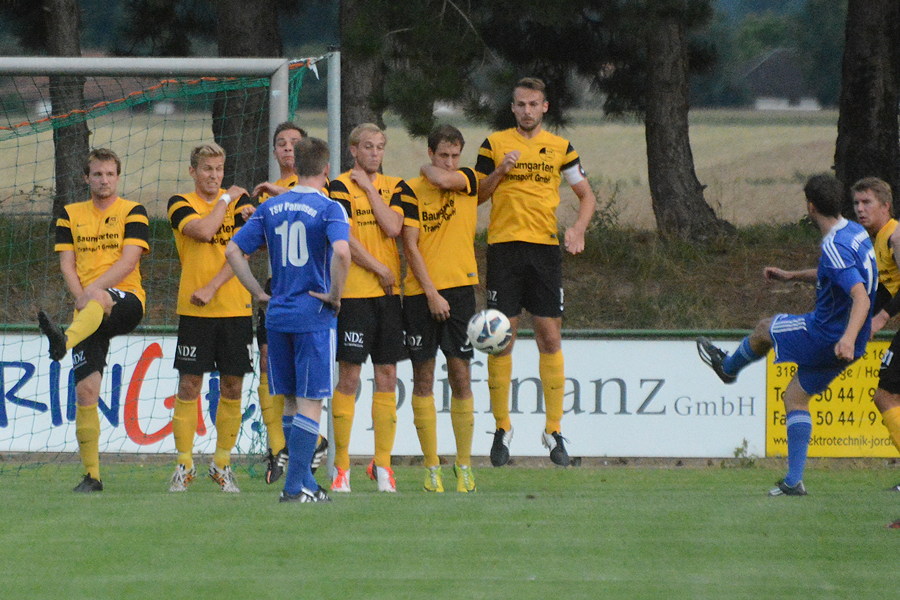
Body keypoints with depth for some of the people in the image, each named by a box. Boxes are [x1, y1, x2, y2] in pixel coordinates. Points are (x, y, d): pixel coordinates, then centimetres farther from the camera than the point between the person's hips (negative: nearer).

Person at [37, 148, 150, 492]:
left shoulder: (132, 212, 6)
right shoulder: (71, 215, 17)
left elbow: (129, 260, -7)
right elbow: (66, 264, 10)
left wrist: (93, 290, -19)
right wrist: (78, 295, -10)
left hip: (126, 300, -4)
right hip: (87, 313, 4)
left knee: (99, 300, -41)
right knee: (85, 391, -6)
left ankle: (64, 341, -71)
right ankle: (91, 475, 0)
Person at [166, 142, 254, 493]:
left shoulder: (239, 201, 7)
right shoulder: (180, 204, 3)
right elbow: (203, 231, -16)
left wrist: (212, 287, -13)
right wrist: (225, 200, -3)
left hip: (234, 308, 2)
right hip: (194, 310, -2)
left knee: (232, 388, 3)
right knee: (189, 386, -3)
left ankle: (222, 464, 14)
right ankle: (184, 466, 4)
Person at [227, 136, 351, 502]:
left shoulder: (270, 208, 8)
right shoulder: (328, 209, -8)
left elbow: (233, 251, 7)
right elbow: (341, 251, -26)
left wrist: (259, 292, 11)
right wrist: (334, 295, -12)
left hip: (278, 314, 5)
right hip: (314, 315, -5)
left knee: (291, 403, 14)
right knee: (310, 404, -2)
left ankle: (305, 482, 18)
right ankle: (295, 486, -7)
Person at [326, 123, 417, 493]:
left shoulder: (395, 187, 11)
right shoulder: (340, 187, -1)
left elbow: (393, 228, -6)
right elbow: (344, 239, -10)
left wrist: (369, 187, -4)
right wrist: (379, 269, -10)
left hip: (388, 293, 4)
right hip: (353, 292, -4)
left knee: (387, 377, 4)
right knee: (349, 378, -5)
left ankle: (382, 463, 9)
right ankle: (341, 465, 0)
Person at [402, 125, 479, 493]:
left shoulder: (467, 180, 6)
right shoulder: (412, 190, 3)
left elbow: (443, 179, -18)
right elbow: (410, 245, -3)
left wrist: (428, 170, 4)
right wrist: (432, 293, -9)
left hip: (459, 287, 0)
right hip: (420, 292, 0)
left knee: (460, 375, -2)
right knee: (423, 378, 0)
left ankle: (464, 465, 4)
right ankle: (431, 467, 4)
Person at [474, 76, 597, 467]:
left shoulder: (559, 148, 9)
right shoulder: (494, 145, 6)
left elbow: (586, 194, 14)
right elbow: (475, 196, 8)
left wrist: (578, 229, -3)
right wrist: (500, 172, -10)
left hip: (545, 246, 1)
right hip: (504, 245, -1)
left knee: (550, 336, -2)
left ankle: (554, 431, 3)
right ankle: (502, 428, 6)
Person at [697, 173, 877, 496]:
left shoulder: (835, 248, -25)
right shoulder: (855, 232, 5)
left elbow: (861, 297, -35)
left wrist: (848, 337, -48)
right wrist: (792, 275, 27)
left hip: (827, 334, -9)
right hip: (844, 340, 9)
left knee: (764, 329, 17)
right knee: (795, 397, 18)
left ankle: (728, 366, 48)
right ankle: (794, 480, 14)